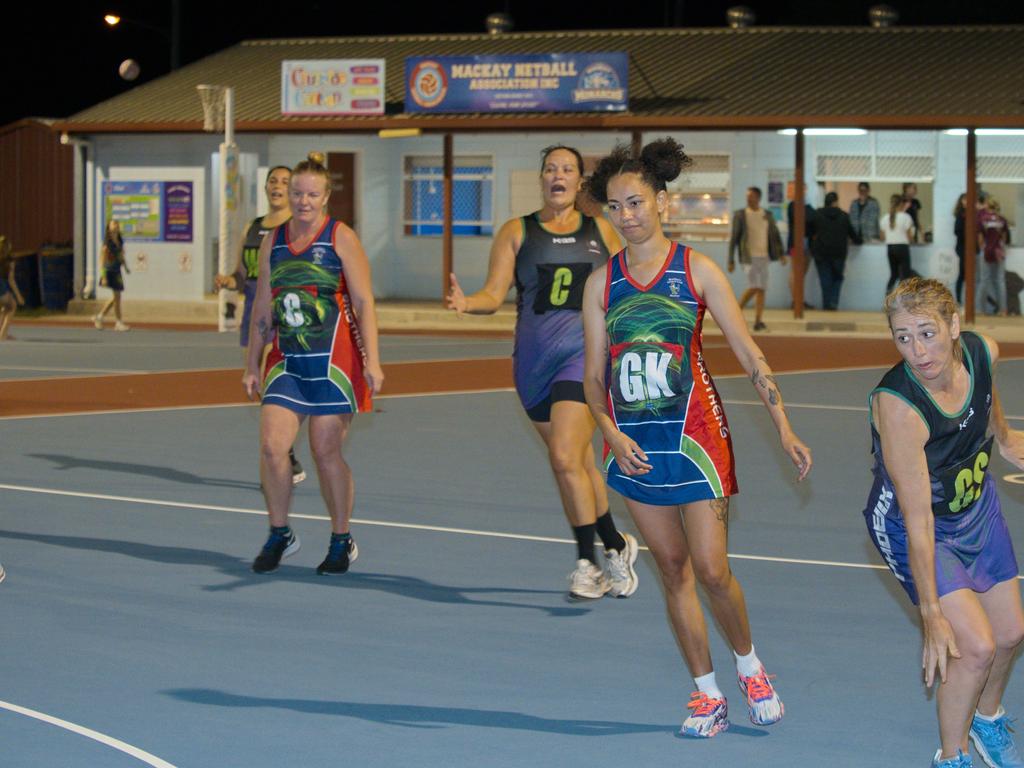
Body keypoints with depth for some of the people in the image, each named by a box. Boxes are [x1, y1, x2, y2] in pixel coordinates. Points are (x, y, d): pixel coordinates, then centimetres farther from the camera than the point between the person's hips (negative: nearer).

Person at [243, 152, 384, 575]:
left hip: (334, 361, -4)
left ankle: (342, 541, 15)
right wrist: (252, 365, 15)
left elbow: (364, 302, -7)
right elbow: (262, 308, 16)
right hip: (287, 362, 4)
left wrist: (372, 362, -14)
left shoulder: (341, 238, -4)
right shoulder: (272, 242, 10)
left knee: (326, 451, -2)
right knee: (271, 446, -8)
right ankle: (279, 535, 10)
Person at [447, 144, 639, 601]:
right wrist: (465, 303, -21)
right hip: (535, 359, 2)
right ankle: (616, 546, 27)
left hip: (586, 354, -2)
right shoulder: (517, 232, 7)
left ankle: (587, 563, -4)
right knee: (578, 464, 9)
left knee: (566, 459, -17)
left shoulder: (601, 231, 10)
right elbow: (494, 295, -2)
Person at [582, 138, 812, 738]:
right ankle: (708, 693, 15)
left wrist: (784, 427, -10)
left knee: (712, 571, -8)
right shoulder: (602, 283, 5)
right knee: (674, 570, 7)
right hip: (633, 444, 3)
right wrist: (611, 432, -8)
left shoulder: (697, 270, -3)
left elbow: (749, 354, -3)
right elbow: (594, 377, 9)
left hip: (694, 436, -3)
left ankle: (750, 665, 18)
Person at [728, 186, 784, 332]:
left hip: (764, 256, 4)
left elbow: (776, 236, 13)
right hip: (749, 256, -4)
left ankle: (758, 321, 4)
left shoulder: (767, 215, 9)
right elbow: (733, 239, -1)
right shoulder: (740, 215, -1)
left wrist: (781, 253, 0)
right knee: (754, 287, -17)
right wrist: (731, 260, -5)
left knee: (762, 289, 2)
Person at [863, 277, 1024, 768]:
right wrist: (932, 613, -32)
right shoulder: (897, 406, -38)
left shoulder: (982, 352, -23)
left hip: (978, 507, 6)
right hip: (912, 527, -6)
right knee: (976, 645, -16)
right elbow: (918, 520, -35)